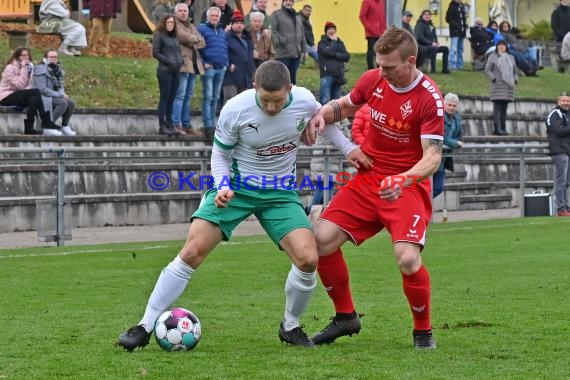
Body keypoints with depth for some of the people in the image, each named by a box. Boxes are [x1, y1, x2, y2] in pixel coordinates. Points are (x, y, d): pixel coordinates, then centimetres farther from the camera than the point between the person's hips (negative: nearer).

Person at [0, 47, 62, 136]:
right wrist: (23, 68, -20)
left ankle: (28, 128, -27)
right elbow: (20, 85, -21)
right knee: (36, 92, -25)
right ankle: (46, 123, -26)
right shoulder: (10, 68, -12)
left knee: (34, 99, -27)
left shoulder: (28, 66, 10)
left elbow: (28, 85, 4)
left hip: (18, 97, 7)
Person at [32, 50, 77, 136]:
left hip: (53, 97, 8)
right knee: (63, 103, -28)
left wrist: (62, 93, -8)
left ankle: (65, 127, 1)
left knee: (71, 103, -11)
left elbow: (60, 86, 18)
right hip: (41, 98, -8)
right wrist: (59, 95, -20)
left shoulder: (56, 70, 14)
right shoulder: (41, 69, -11)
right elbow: (42, 89, -20)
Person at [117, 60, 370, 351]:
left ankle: (290, 327, 11)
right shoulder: (235, 109, -21)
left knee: (308, 260, -17)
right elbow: (220, 154, -5)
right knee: (192, 252, -15)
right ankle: (146, 327, -4)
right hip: (235, 186, -2)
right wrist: (222, 187, -21)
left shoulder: (305, 101, -15)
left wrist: (348, 148, 9)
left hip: (280, 192, 2)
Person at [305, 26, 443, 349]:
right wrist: (323, 114, -5)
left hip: (408, 186, -5)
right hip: (368, 179, 6)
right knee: (322, 239, -8)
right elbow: (345, 105, 18)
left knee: (408, 258, -24)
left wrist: (404, 180, -39)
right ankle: (346, 316, 13)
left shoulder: (430, 99, -18)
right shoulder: (373, 80, -2)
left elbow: (433, 156, -21)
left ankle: (423, 331, 3)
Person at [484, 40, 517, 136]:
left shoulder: (511, 58, 18)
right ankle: (497, 129, -18)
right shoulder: (493, 57, 5)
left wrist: (515, 79, 4)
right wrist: (493, 79, -14)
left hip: (508, 85, 5)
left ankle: (503, 128, 5)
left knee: (504, 108, 5)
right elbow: (487, 70, 0)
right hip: (498, 85, -5)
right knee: (497, 107, -12)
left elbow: (515, 71, 22)